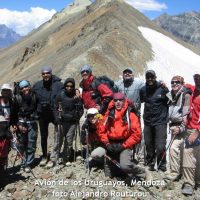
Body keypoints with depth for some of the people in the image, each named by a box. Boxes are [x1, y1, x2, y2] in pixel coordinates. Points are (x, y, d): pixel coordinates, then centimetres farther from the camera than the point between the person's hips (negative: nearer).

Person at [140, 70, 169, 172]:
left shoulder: (162, 89, -5)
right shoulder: (143, 90, 8)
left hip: (160, 122, -4)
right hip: (147, 122, 4)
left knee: (160, 147, -8)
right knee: (148, 145, 12)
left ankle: (162, 167, 11)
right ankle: (150, 164, 30)